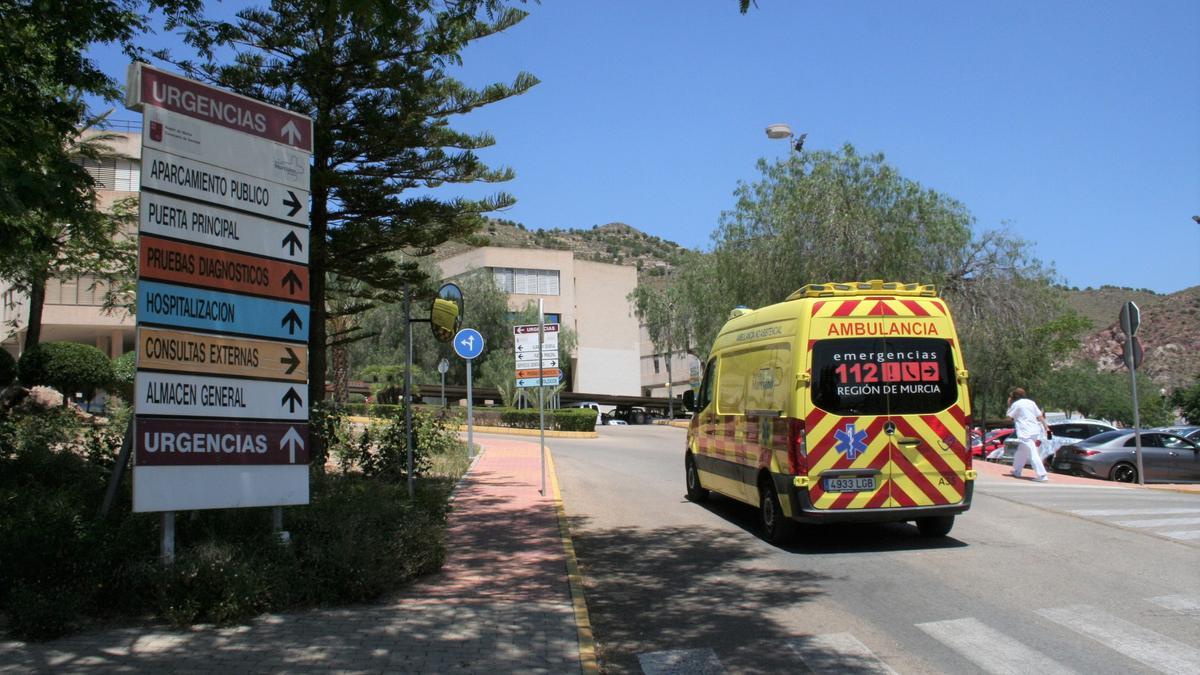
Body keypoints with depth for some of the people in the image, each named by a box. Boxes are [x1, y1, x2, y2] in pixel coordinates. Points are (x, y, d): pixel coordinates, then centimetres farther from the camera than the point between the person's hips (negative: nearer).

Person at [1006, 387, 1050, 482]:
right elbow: (1040, 416, 12)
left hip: (1026, 433, -8)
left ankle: (1042, 475, -23)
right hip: (1035, 431, 8)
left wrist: (1009, 405, 11)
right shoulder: (1031, 402, 15)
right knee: (1021, 451, 22)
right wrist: (1046, 428, 12)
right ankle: (1017, 471, 33)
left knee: (1033, 454, -14)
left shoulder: (1016, 404, -3)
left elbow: (1009, 417, 2)